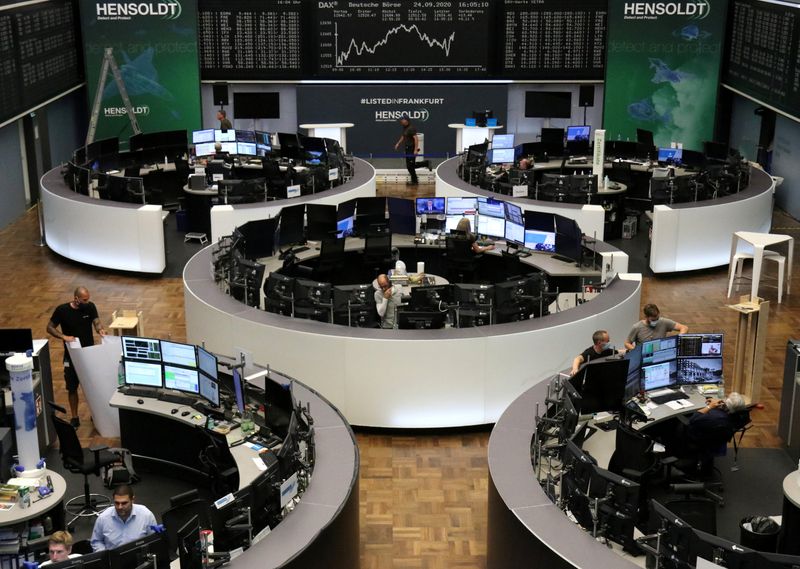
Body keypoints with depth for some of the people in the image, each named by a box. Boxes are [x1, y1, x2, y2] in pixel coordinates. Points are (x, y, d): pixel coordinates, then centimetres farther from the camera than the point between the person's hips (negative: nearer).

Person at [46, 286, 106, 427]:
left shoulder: (90, 307, -8)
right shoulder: (62, 310, -14)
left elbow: (97, 322, -15)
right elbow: (50, 328, -7)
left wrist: (100, 329, -39)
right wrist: (64, 337, -24)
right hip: (71, 355, -1)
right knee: (72, 388, 8)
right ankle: (74, 418, 22)